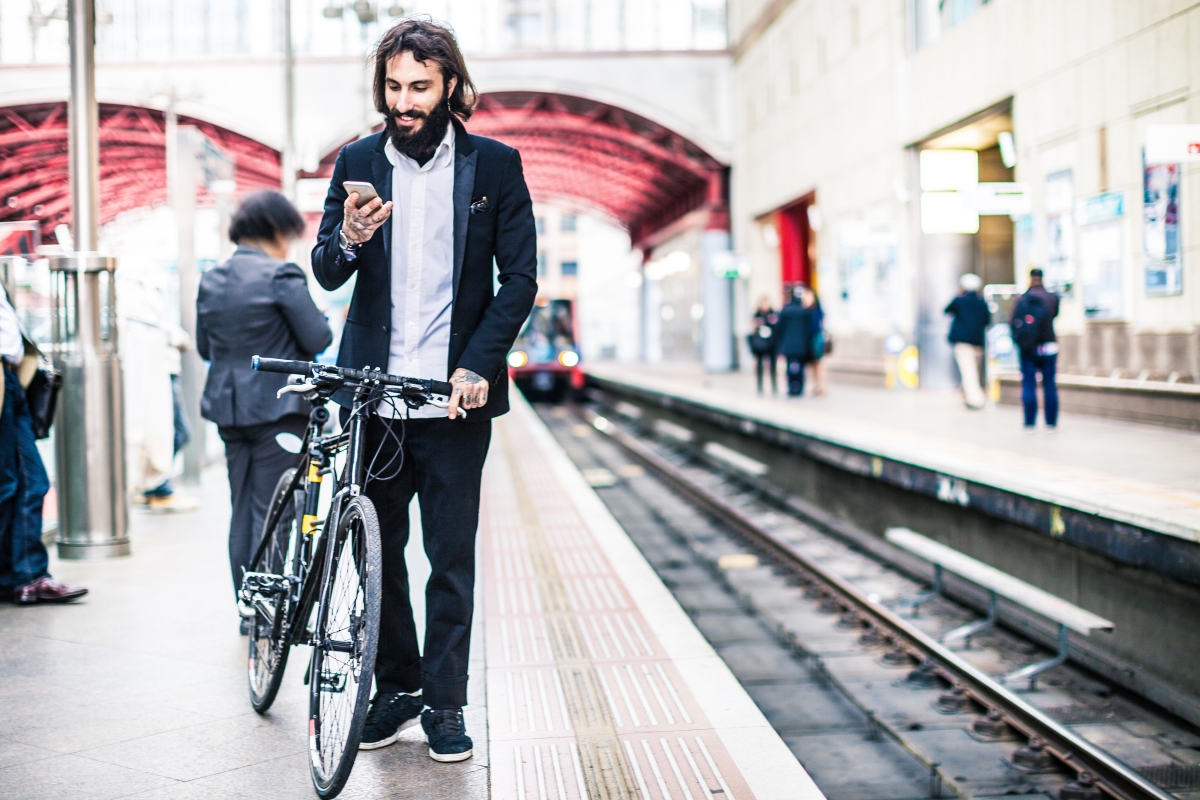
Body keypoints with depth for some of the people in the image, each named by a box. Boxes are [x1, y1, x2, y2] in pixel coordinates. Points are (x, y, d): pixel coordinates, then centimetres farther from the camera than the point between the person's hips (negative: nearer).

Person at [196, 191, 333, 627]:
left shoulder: (210, 280, 9)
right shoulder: (282, 276, -12)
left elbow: (204, 347, 15)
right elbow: (318, 339, -13)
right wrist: (320, 317, 7)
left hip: (228, 407, 6)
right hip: (278, 407, -6)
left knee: (242, 509, 12)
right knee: (272, 509, 0)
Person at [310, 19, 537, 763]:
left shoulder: (495, 164, 1)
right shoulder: (357, 162, 7)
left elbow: (520, 276, 0)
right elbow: (327, 275, 6)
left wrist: (477, 366, -11)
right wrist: (348, 240, -18)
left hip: (454, 394, -2)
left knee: (451, 558, 2)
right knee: (380, 550, 10)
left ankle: (445, 703, 13)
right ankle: (396, 686, 26)